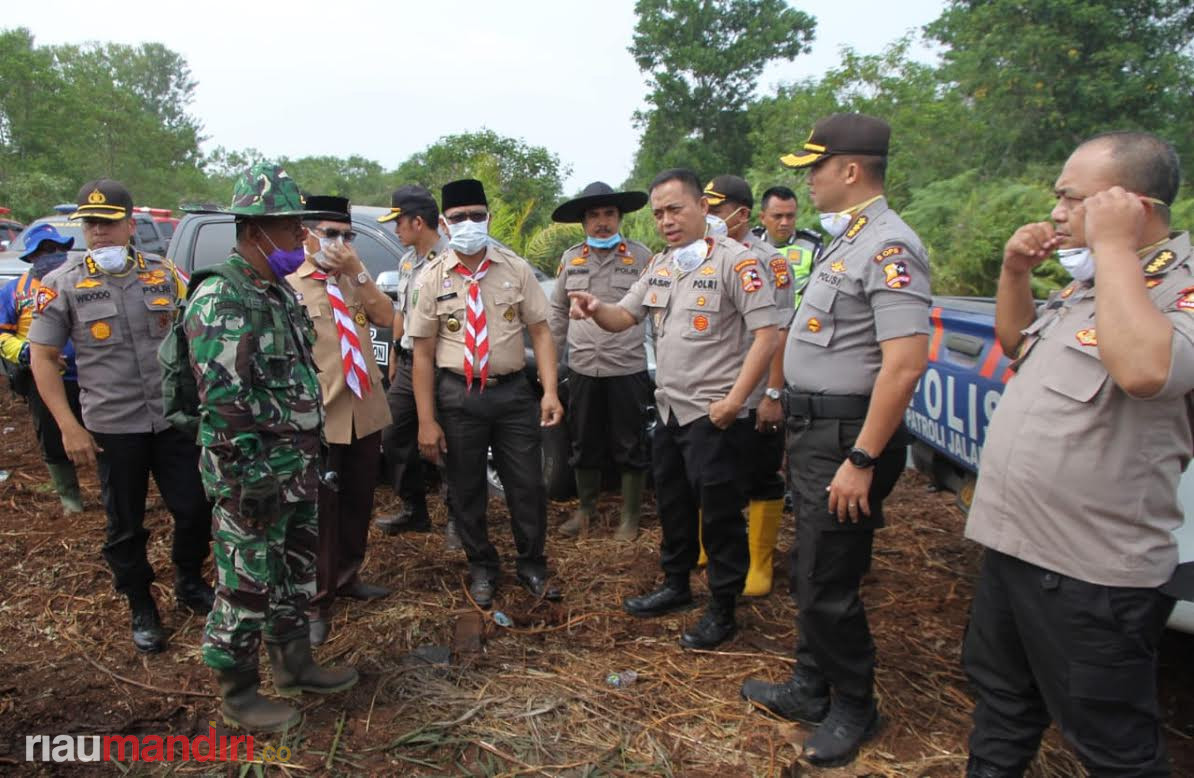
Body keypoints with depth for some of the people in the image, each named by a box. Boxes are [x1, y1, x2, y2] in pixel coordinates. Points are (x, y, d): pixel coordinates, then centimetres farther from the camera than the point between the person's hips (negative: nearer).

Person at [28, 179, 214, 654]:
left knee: (195, 509, 6)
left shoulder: (163, 274, 3)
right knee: (125, 526, 10)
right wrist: (69, 427, -9)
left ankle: (190, 584, 33)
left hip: (175, 419, 2)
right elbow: (42, 357, -2)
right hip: (112, 427, -1)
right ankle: (142, 610, 29)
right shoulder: (62, 284, -3)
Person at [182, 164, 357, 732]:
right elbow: (225, 399, -23)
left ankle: (294, 664, 38)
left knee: (297, 573, 20)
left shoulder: (279, 292, 11)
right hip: (254, 475, -9)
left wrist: (311, 454, 17)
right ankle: (237, 696, 23)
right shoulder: (219, 299, -18)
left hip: (298, 468, 9)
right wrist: (255, 476, -21)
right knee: (247, 586, 5)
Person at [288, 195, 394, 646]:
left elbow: (386, 317, -3)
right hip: (320, 417, -5)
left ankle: (348, 577, 34)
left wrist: (358, 273, -10)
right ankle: (317, 602, 15)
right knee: (322, 511, 3)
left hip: (366, 412, 6)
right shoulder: (290, 288, -3)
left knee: (359, 503, 16)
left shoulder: (355, 282, 13)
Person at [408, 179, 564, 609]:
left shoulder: (516, 269, -1)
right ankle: (481, 569, 36)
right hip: (458, 396, 0)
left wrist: (550, 392, -13)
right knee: (466, 489, 13)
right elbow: (423, 353, -3)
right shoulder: (431, 279, -3)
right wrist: (427, 421, -5)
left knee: (527, 485, 7)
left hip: (513, 391, 1)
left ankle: (532, 566, 31)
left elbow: (540, 332, -1)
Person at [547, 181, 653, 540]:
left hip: (628, 368, -3)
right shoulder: (571, 259, 9)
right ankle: (585, 510, 33)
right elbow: (558, 312, 14)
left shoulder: (641, 256, -3)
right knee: (584, 444, 15)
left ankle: (630, 517, 22)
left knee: (630, 447, 7)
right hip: (582, 368, 4)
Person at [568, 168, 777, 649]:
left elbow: (766, 334, -17)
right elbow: (623, 318, 13)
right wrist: (596, 309, -11)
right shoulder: (659, 266, 12)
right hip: (669, 408, 8)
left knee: (719, 514, 3)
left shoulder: (736, 261, -13)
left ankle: (723, 608, 20)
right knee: (672, 505, 20)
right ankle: (676, 585, 38)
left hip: (714, 415, -8)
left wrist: (734, 400, -20)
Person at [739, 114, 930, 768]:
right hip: (814, 428, 10)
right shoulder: (845, 241, 14)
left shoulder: (888, 247, -18)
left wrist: (862, 460, -26)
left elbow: (905, 364, -26)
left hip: (847, 437, -10)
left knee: (827, 585, 1)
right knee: (810, 573, 19)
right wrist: (800, 430, 18)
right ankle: (811, 690, 36)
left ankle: (854, 708, 24)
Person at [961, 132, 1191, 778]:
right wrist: (1015, 273, 6)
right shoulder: (1090, 282, 11)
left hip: (1091, 574, -9)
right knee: (1000, 699, 26)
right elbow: (1016, 343, 25)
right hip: (1012, 543, 9)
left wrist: (1113, 247, -25)